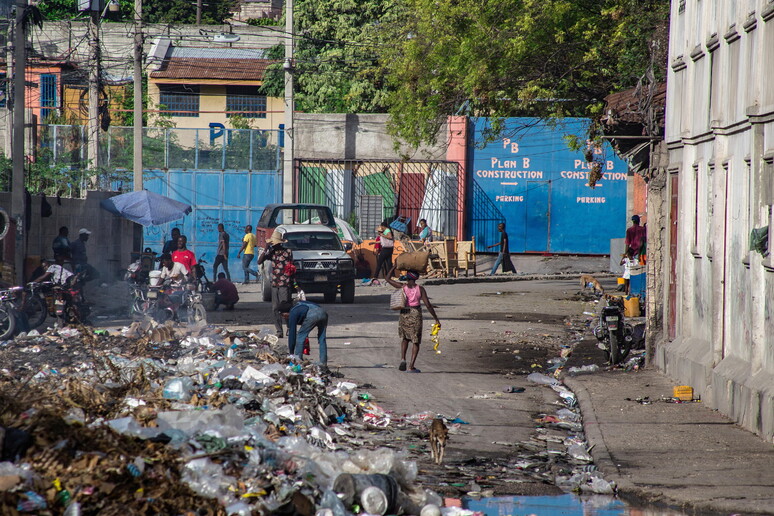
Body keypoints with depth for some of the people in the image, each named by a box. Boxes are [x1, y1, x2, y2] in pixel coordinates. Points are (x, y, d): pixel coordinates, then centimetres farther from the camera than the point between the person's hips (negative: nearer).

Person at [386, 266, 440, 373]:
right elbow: (428, 305, -10)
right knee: (416, 342, 8)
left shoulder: (402, 287, -5)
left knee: (404, 338, 23)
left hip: (404, 315, 2)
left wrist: (395, 266, 16)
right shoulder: (420, 289, -7)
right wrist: (436, 319, -5)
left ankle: (403, 359, 0)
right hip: (416, 315, -2)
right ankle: (411, 366, -1)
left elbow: (388, 279, 8)